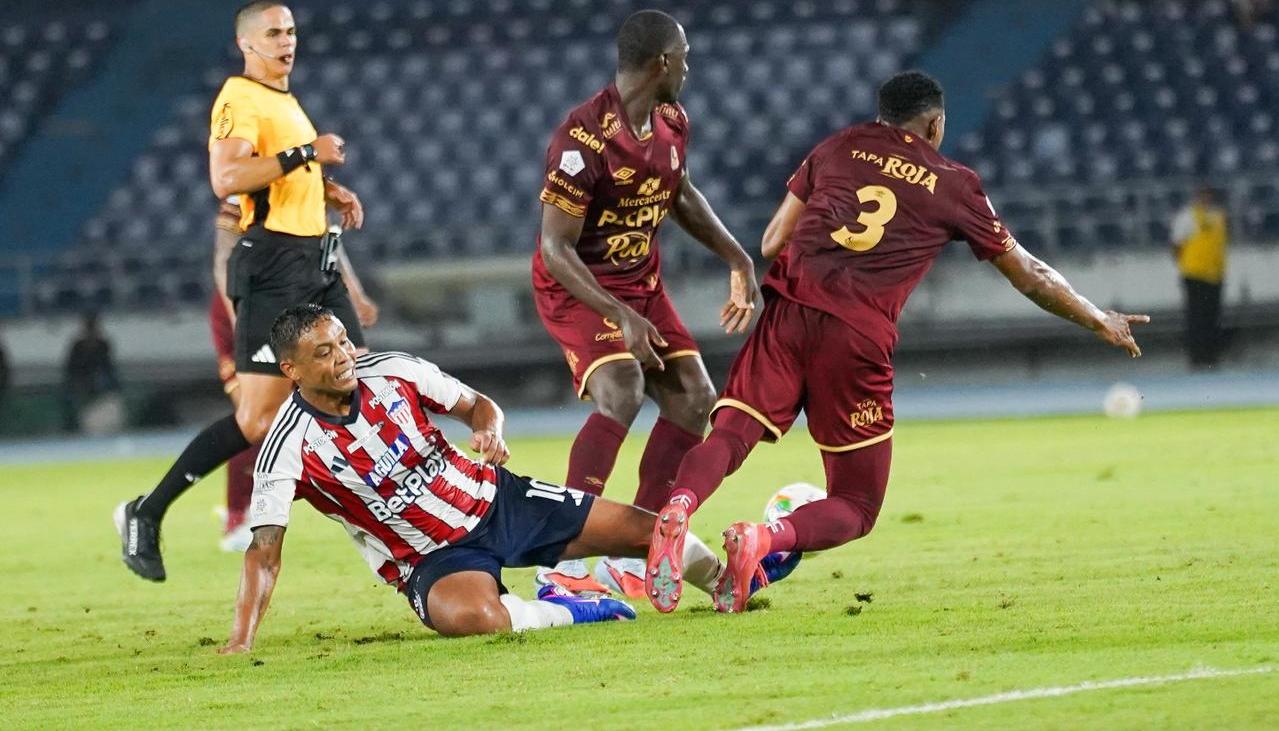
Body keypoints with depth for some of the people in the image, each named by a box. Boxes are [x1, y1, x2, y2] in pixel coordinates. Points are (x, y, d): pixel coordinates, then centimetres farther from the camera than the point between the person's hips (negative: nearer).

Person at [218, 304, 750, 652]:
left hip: (495, 500, 4)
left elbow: (479, 406, 6)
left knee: (644, 529, 0)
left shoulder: (391, 371, -8)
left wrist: (490, 431, -18)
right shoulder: (289, 448, -20)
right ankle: (572, 609, -10)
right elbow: (264, 551, -22)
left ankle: (726, 581, 33)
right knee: (472, 617, -41)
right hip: (435, 559, -4)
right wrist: (240, 644, -33)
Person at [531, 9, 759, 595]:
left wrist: (738, 261, 14)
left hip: (641, 283, 8)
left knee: (693, 398, -1)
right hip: (577, 288, -8)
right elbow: (556, 249, -26)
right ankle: (561, 562, -28)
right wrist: (622, 318, -32)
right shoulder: (584, 139, -28)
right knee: (621, 392, -29)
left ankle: (634, 556, 6)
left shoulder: (671, 124, -1)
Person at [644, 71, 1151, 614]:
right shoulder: (954, 186, 15)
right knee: (855, 507, 7)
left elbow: (772, 243, 17)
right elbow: (1029, 276, 24)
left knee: (729, 437, -5)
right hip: (858, 336, -2)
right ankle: (762, 539, -23)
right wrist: (1101, 322, 38)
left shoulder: (839, 148, 19)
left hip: (789, 308, 2)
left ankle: (678, 508, -40)